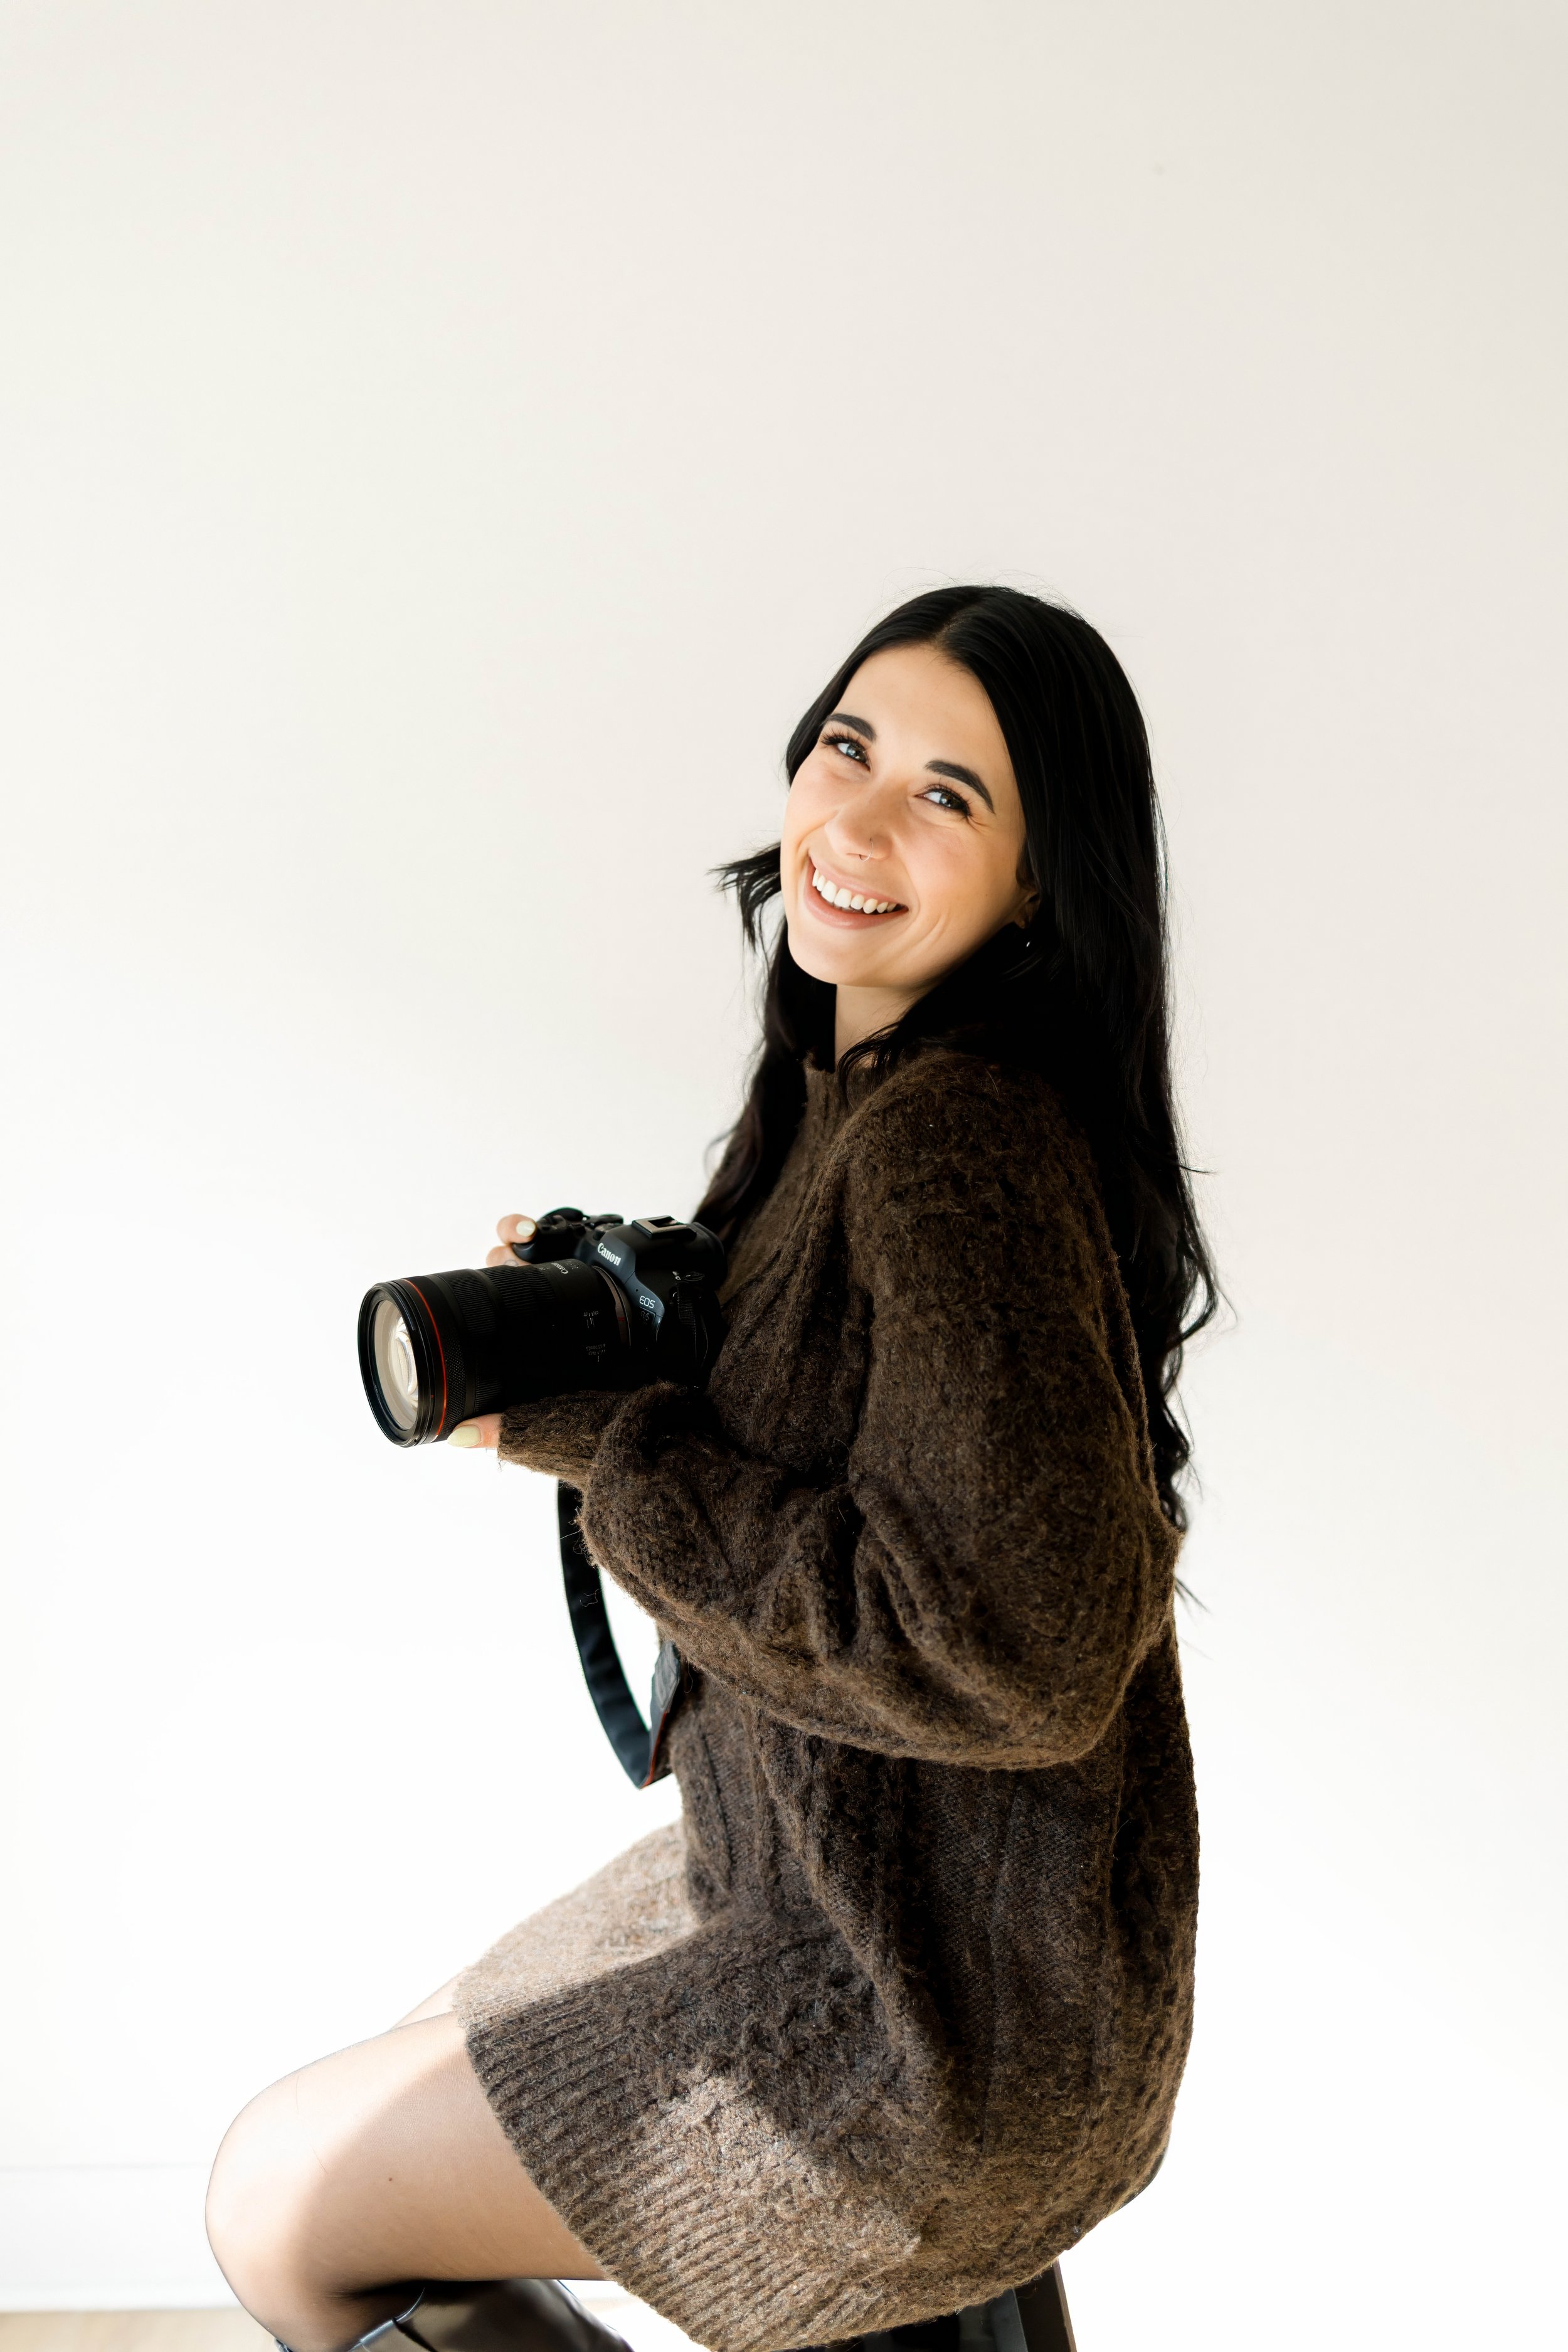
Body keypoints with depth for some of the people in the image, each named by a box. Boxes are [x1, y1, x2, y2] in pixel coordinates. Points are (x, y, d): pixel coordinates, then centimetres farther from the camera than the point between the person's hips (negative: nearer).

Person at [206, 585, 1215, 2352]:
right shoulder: (844, 1085, 3)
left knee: (278, 2204, 5)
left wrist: (600, 1443, -24)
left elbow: (1025, 1654, -32)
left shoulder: (960, 1144, -27)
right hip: (812, 1880, 9)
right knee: (398, 2096, 25)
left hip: (948, 2045, -9)